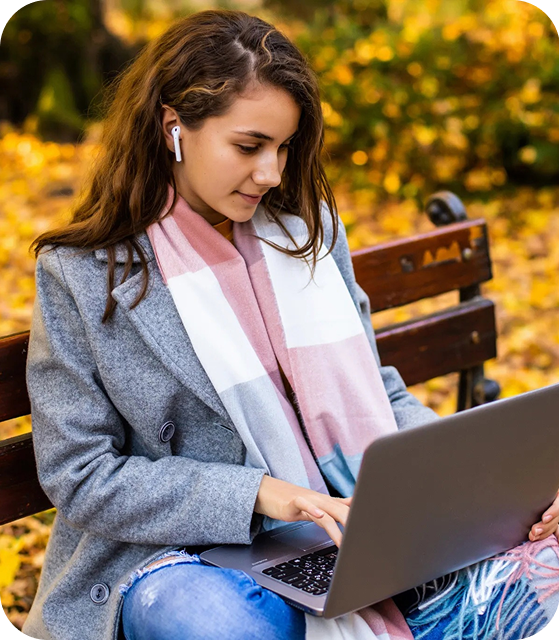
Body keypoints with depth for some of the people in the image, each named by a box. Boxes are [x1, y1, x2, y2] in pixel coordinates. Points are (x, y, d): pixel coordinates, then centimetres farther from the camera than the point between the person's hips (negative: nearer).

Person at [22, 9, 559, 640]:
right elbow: (80, 479, -8)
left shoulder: (306, 227, 8)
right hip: (172, 556, -4)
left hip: (335, 527, 4)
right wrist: (253, 494, -20)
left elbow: (370, 393, 14)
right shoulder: (81, 275, -5)